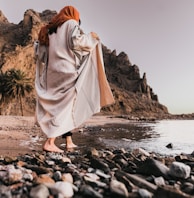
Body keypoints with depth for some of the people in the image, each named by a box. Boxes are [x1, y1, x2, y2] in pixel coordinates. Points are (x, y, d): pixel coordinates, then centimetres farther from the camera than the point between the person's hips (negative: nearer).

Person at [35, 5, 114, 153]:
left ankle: (69, 142, 12)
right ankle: (50, 142, -13)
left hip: (53, 71, 7)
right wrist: (90, 37, 0)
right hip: (67, 70, -7)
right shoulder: (71, 23, 2)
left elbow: (40, 51, 16)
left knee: (62, 106, 12)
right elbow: (76, 41, -17)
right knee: (65, 106, -6)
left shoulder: (49, 29, 21)